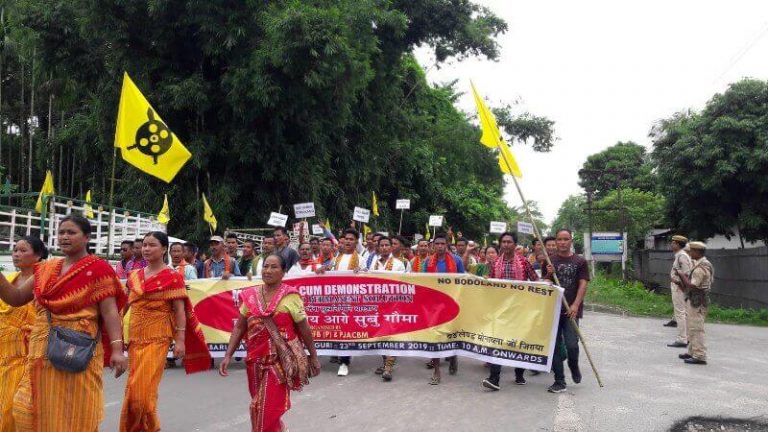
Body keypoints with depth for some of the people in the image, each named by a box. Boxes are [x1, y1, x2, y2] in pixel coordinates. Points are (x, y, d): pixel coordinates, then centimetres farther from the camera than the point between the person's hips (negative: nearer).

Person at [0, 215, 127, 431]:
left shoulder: (98, 268, -6)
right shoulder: (46, 268, 13)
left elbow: (109, 311, -11)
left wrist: (117, 349, -20)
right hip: (42, 351, 6)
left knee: (75, 414, 4)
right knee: (41, 411, 10)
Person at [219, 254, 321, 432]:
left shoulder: (290, 296, -8)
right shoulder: (250, 296, 3)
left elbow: (304, 329, -3)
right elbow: (239, 327, 6)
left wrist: (313, 357, 2)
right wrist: (228, 355, -1)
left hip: (281, 360, -5)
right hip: (256, 360, 5)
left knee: (270, 407, -5)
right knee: (258, 405, 18)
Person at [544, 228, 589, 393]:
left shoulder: (580, 261, 3)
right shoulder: (549, 261, 7)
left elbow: (583, 284, -4)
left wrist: (575, 305, -17)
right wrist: (549, 275, -14)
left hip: (571, 310, -2)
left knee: (571, 345, -10)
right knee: (555, 346, 3)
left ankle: (574, 367, 23)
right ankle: (559, 382, 12)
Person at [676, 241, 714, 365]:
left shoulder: (700, 268, -20)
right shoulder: (704, 264, 14)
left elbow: (692, 286, -24)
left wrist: (682, 275, -13)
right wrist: (685, 277, 11)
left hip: (696, 302, -11)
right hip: (696, 300, 11)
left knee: (696, 329, -7)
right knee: (692, 328, 18)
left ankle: (699, 356, -5)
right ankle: (692, 352, 28)